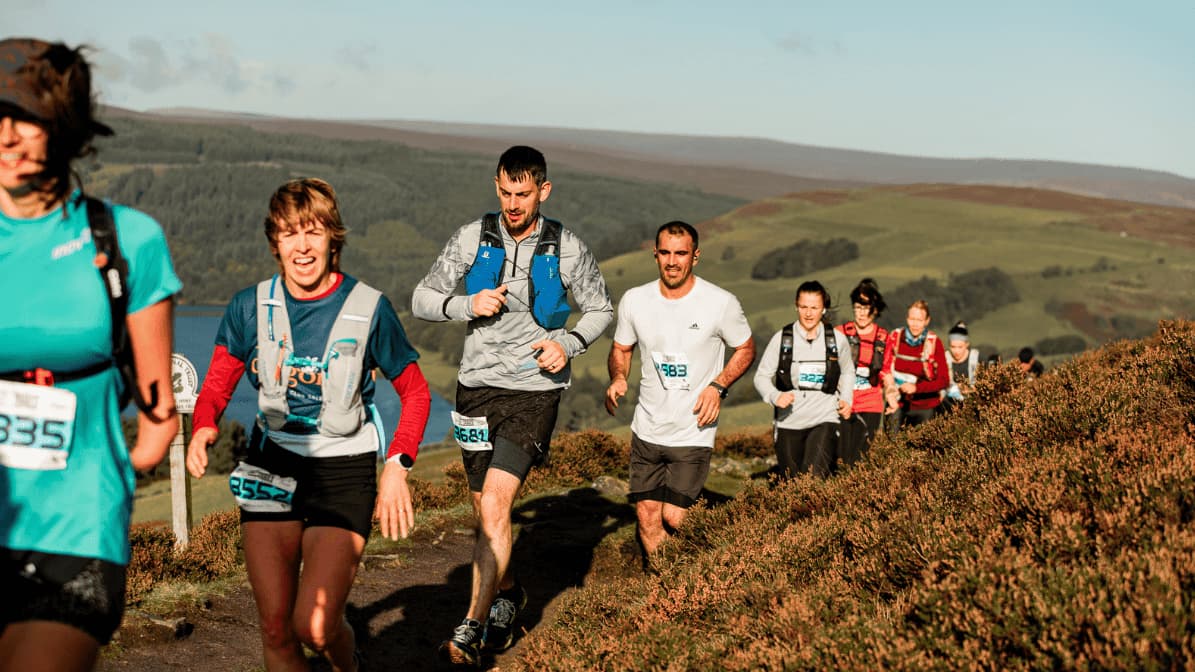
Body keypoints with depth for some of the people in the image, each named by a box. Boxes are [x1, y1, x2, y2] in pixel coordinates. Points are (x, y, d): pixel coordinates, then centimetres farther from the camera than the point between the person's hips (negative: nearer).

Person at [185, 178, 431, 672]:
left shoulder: (368, 308, -8)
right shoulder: (250, 307, -2)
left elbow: (415, 392, 2)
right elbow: (216, 387, 6)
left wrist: (397, 466, -12)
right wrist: (203, 430, -18)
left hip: (344, 470, -2)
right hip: (271, 467, 3)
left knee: (314, 627, -13)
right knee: (276, 631, 0)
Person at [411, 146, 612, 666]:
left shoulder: (567, 249, -4)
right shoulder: (472, 239, -1)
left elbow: (600, 309, 10)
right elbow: (421, 299, 5)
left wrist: (569, 343, -9)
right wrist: (466, 305, -14)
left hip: (535, 390, -3)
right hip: (478, 387, 3)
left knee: (494, 504, -16)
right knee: (486, 510, 12)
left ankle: (473, 628, -11)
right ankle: (506, 594, 38)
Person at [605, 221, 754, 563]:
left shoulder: (722, 303, -11)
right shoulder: (634, 300, -2)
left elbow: (746, 349, 5)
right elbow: (620, 349, 14)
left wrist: (718, 385, -11)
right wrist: (617, 378, -7)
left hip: (693, 432, -3)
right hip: (647, 429, 3)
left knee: (674, 517, -8)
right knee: (647, 516, 5)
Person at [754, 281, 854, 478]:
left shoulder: (837, 340, 3)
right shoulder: (781, 339, -2)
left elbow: (847, 372, 21)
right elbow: (762, 376, 3)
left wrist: (846, 400, 5)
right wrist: (775, 396, -17)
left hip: (824, 420, -1)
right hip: (788, 423, 1)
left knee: (815, 477, -21)